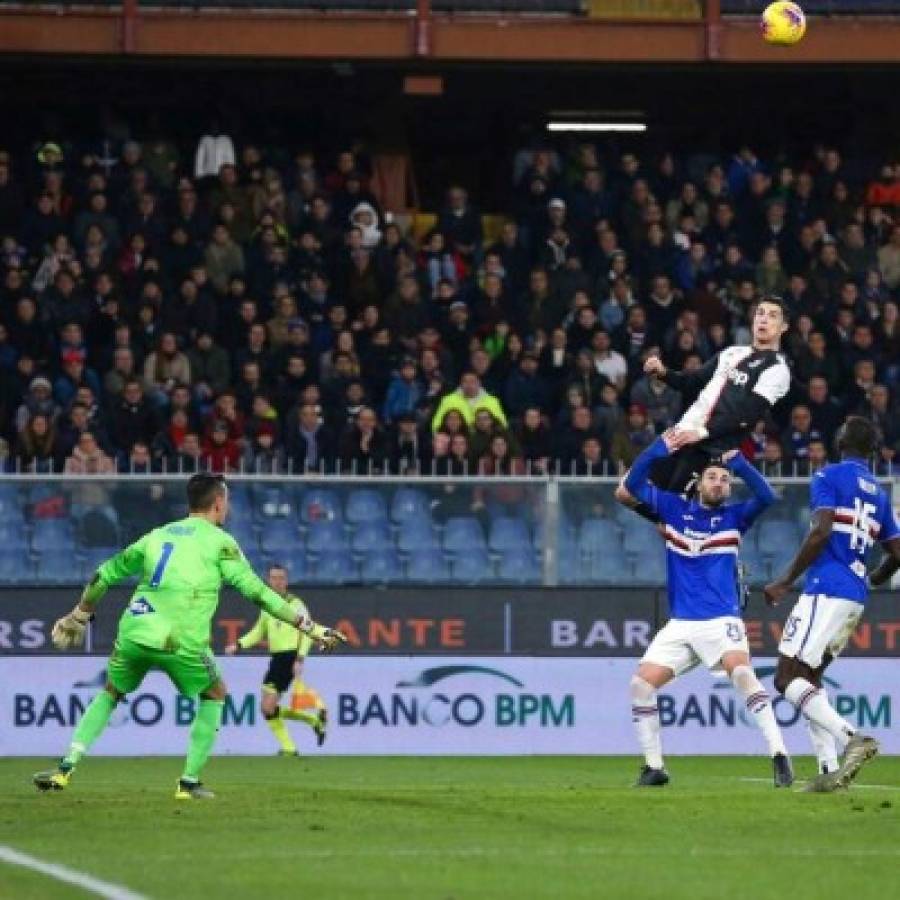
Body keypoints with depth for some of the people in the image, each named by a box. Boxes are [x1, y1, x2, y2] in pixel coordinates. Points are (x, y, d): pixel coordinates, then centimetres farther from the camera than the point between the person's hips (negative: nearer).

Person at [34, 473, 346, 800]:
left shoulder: (158, 535, 21)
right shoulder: (219, 542, 5)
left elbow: (105, 575, 27)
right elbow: (258, 592, 0)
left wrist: (78, 616, 42)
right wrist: (311, 628, 4)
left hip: (133, 633, 4)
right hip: (179, 642, -4)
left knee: (110, 694, 26)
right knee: (215, 694, 21)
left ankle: (66, 768, 13)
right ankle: (189, 781, 15)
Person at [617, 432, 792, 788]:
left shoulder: (733, 517, 4)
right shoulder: (674, 509, 8)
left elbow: (766, 497, -13)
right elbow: (633, 484, 0)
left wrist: (736, 461, -20)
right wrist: (661, 449, -12)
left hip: (722, 621, -3)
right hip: (680, 624, 3)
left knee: (742, 674, -28)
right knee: (641, 684, -6)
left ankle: (779, 756, -30)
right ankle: (654, 767, 8)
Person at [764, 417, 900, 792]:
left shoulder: (828, 477, -4)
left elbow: (821, 532, -17)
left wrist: (785, 581, -12)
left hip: (826, 591, -8)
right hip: (856, 599, 8)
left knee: (787, 679, -8)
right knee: (809, 676, 17)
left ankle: (852, 738, -26)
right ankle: (829, 770, 6)